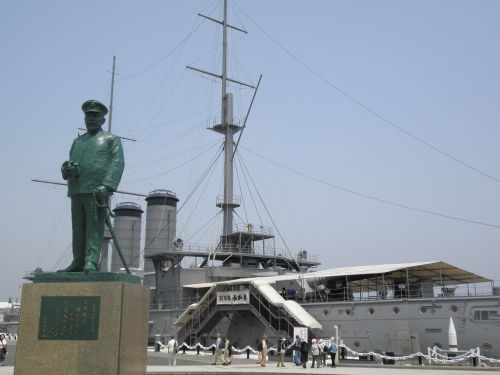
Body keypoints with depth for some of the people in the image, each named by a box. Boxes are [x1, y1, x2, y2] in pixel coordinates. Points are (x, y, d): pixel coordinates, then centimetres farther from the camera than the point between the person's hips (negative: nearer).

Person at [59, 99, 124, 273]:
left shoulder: (111, 139, 10)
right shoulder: (77, 141, 26)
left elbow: (117, 163, -4)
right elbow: (70, 163, 21)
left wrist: (107, 186, -18)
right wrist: (66, 169, -6)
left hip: (97, 192, -5)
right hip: (76, 192, 5)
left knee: (94, 227, -10)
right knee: (78, 229, 5)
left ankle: (91, 262, -14)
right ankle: (78, 262, 9)